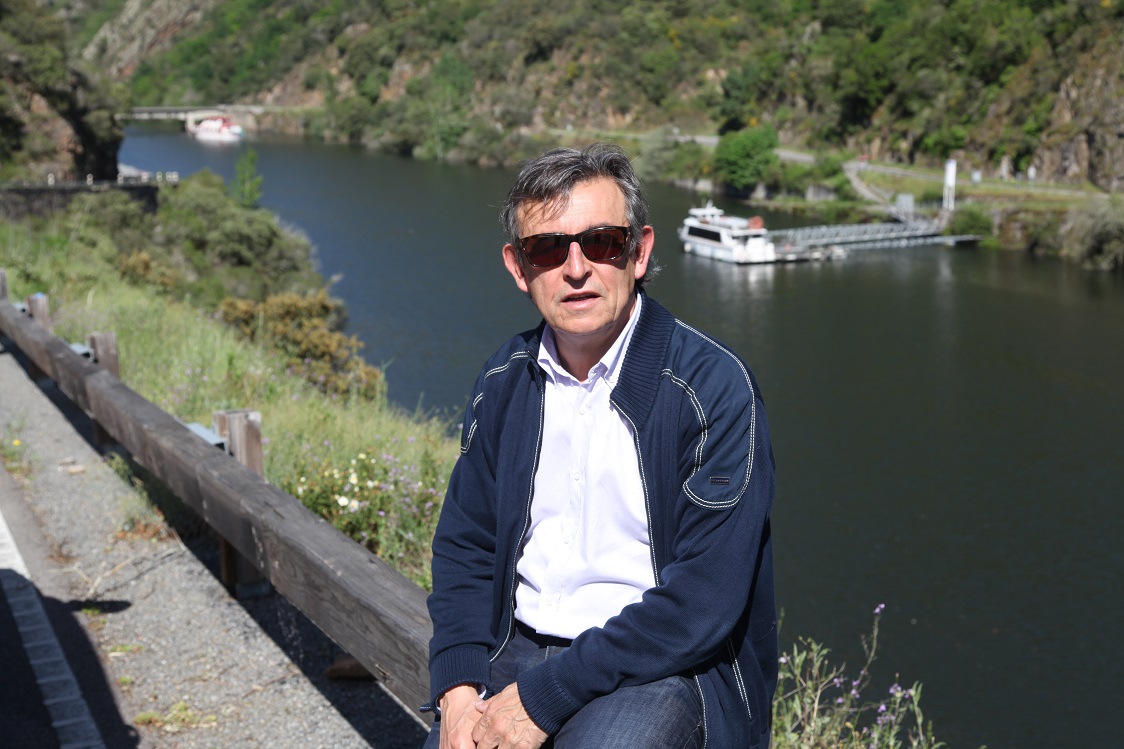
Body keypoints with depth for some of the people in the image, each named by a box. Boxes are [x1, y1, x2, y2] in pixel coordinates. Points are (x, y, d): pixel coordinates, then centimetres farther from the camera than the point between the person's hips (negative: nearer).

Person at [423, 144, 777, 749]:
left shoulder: (714, 387, -13)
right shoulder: (504, 381, 5)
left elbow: (703, 601, -18)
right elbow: (464, 545, 10)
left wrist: (542, 696, -19)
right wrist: (458, 692, -6)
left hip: (669, 667, -4)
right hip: (522, 648, 5)